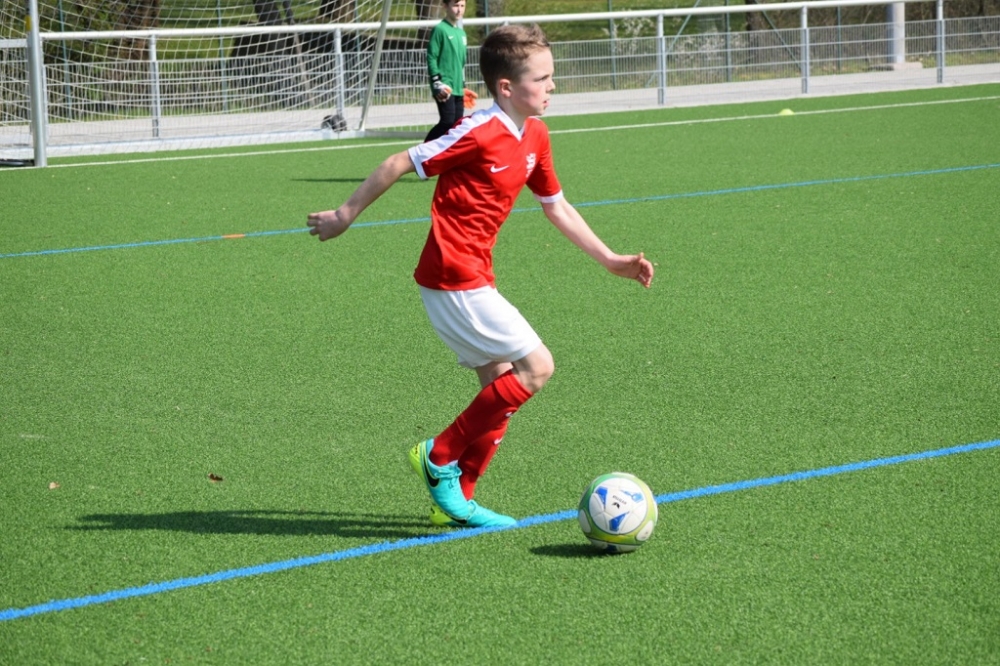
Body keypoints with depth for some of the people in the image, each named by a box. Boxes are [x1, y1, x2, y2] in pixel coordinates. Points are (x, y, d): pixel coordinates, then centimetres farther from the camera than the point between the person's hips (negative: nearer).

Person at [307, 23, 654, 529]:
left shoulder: (534, 137, 8)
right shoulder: (480, 135, -19)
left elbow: (557, 207, 21)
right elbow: (399, 164, -14)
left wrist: (610, 260, 18)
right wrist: (345, 216, -7)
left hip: (474, 279, 9)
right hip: (454, 280, -9)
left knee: (501, 386, 11)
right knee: (536, 367, -10)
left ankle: (455, 500, 18)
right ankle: (441, 457, -2)